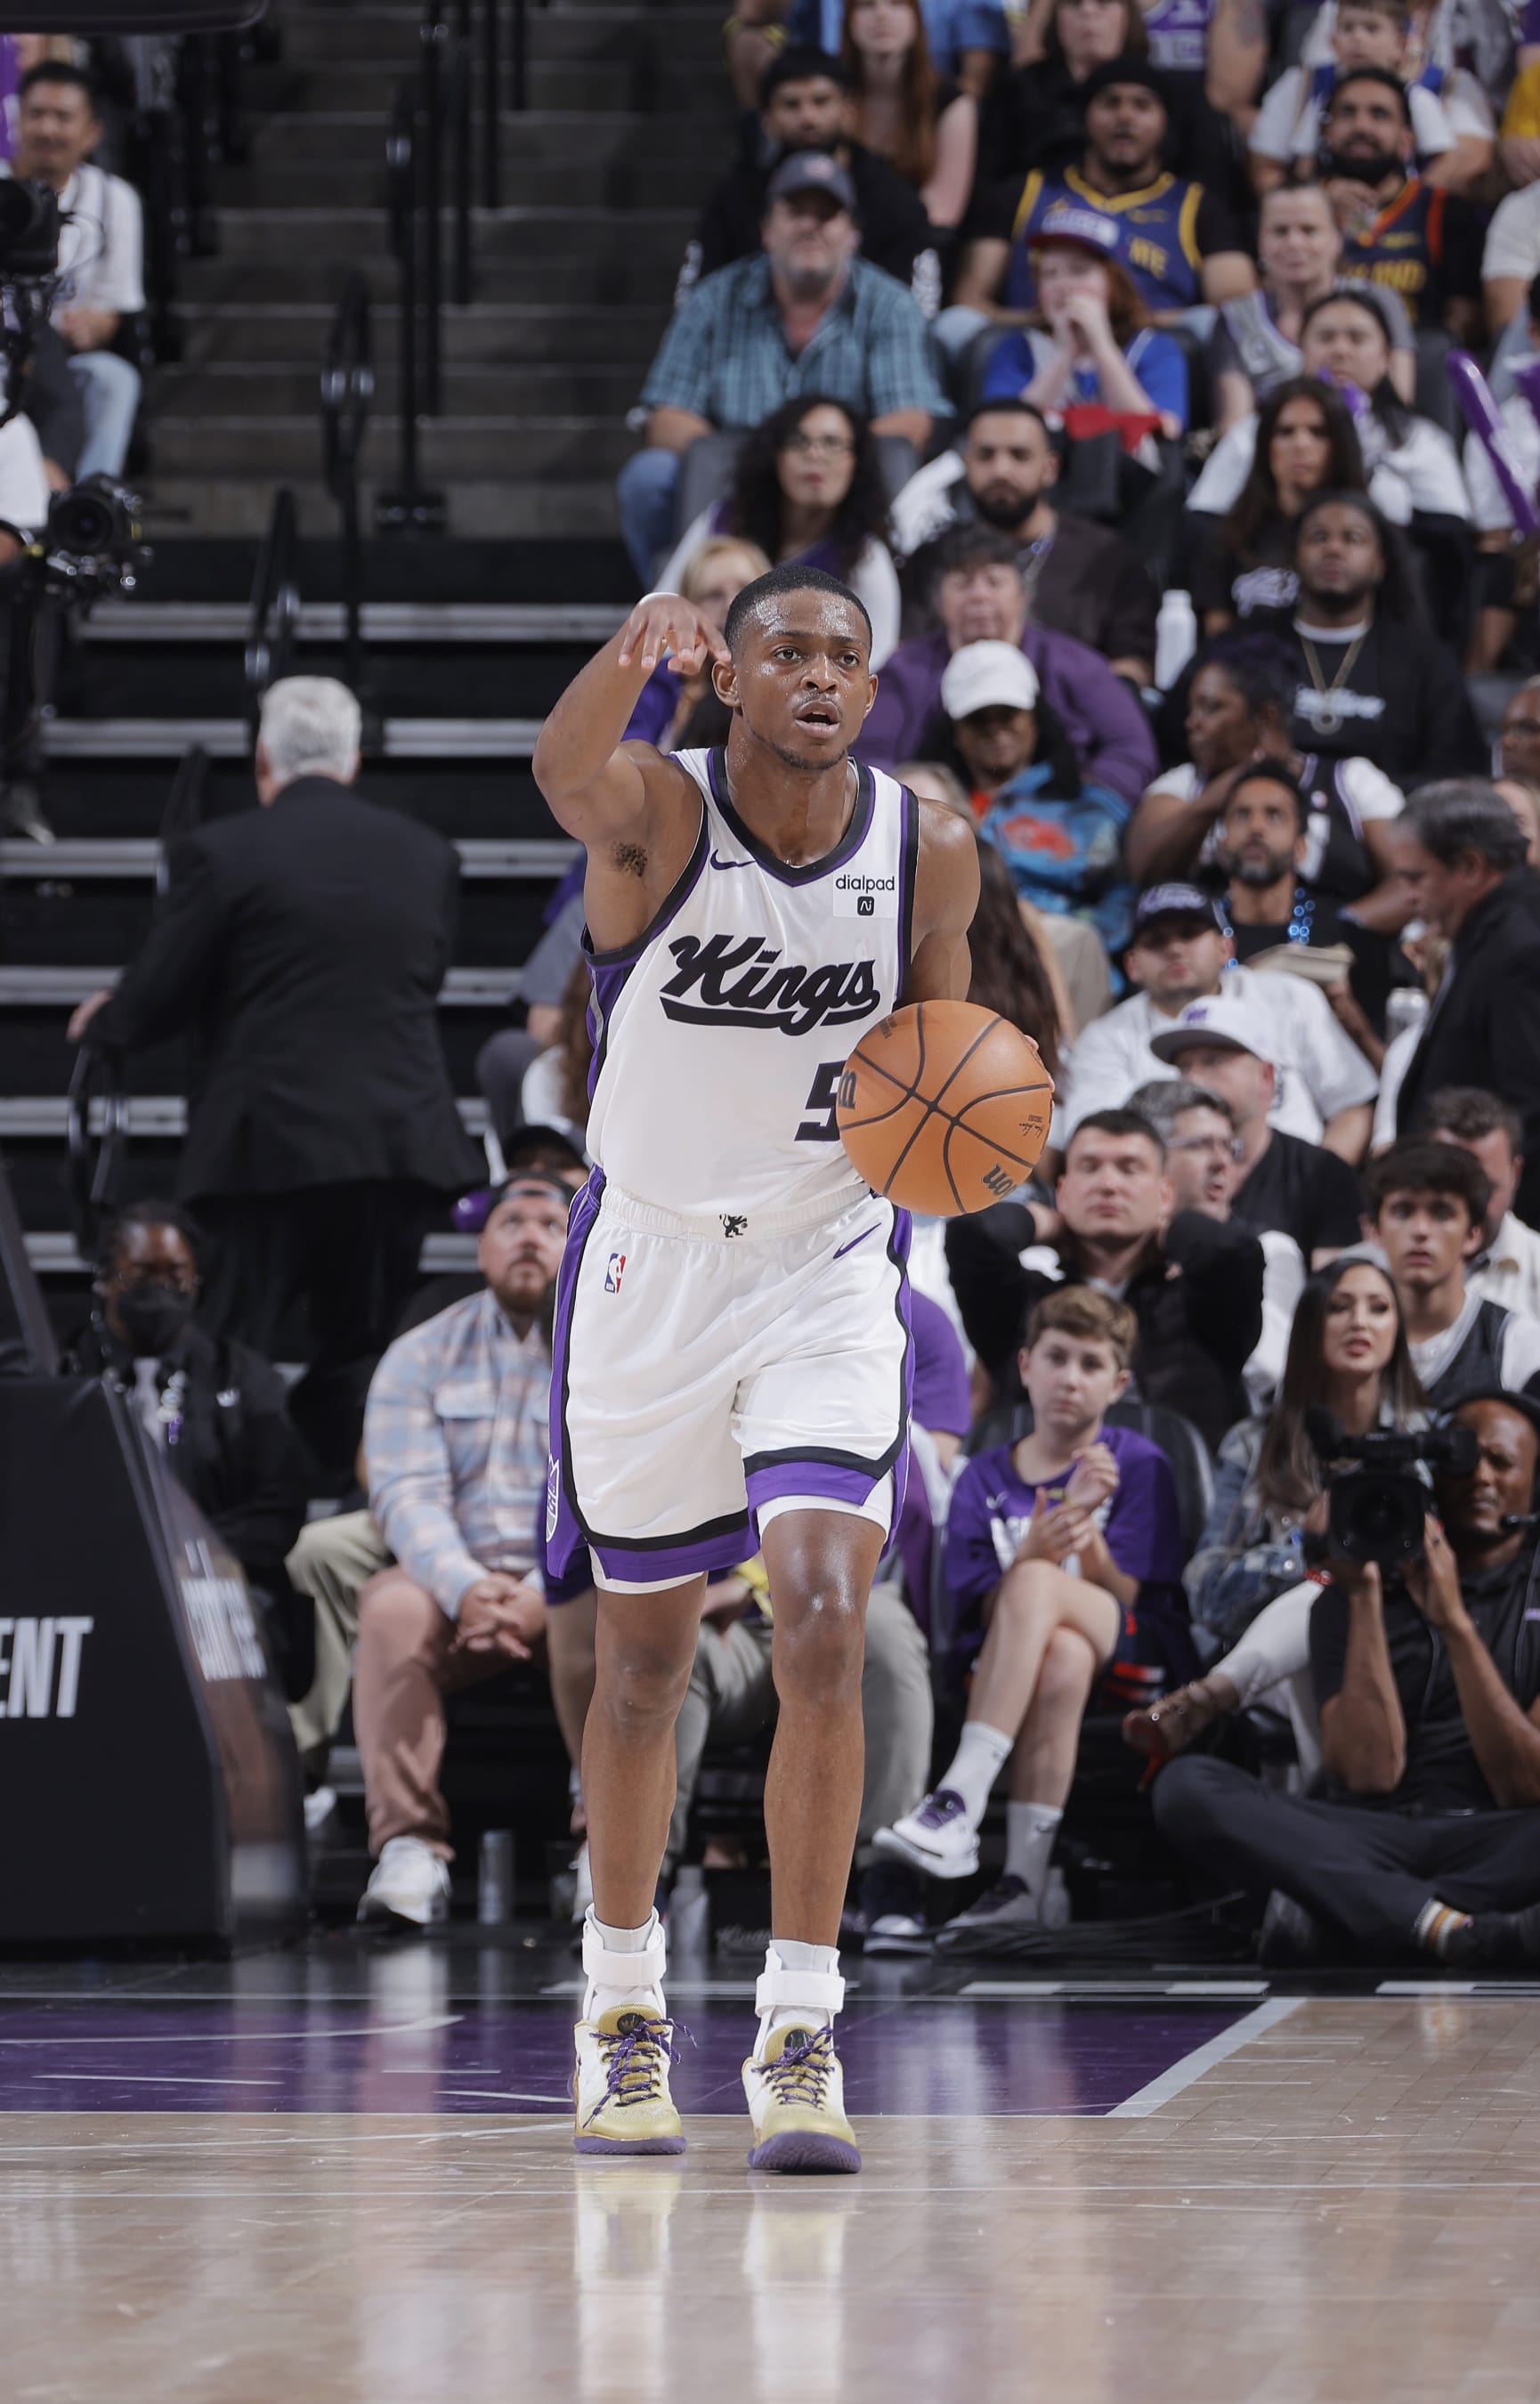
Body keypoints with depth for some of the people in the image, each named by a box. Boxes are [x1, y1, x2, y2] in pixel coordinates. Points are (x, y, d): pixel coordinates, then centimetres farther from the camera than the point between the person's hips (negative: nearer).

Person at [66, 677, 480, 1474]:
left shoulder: (220, 853, -5)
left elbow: (151, 1003, 0)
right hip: (403, 1141, 4)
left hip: (269, 1144, -4)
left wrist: (101, 1020, 23)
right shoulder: (427, 856, 9)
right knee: (361, 1359, 10)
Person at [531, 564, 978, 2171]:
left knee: (823, 1631, -17)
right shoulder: (658, 811, -14)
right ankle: (622, 2006, 30)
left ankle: (801, 2031, -12)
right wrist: (627, 655, -62)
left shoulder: (929, 850, -5)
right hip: (651, 1267, -1)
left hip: (828, 1270, 1)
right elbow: (566, 772, -39)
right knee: (644, 1659, 11)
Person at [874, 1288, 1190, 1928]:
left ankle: (957, 1805, -45)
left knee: (1035, 1583, -33)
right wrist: (1036, 1548, -20)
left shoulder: (1138, 1464, 5)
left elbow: (1123, 1596, -2)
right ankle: (1023, 1880, -46)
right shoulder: (985, 1479, 11)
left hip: (1132, 1658, -1)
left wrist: (1086, 1523, -20)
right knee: (1062, 1657, -38)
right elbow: (976, 1610, 0)